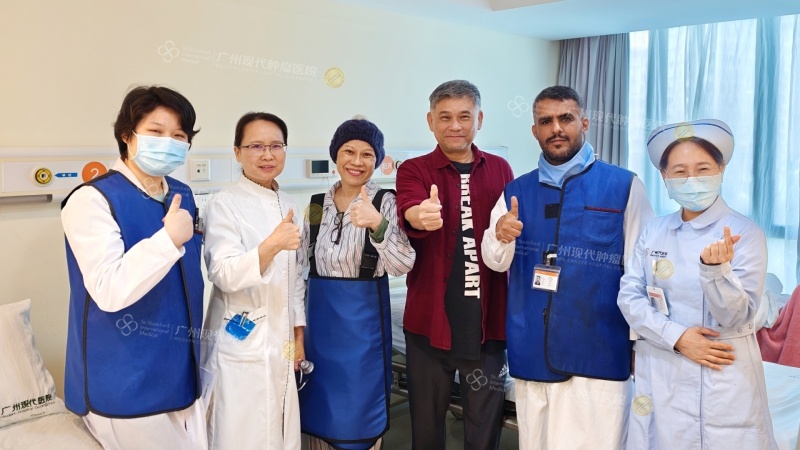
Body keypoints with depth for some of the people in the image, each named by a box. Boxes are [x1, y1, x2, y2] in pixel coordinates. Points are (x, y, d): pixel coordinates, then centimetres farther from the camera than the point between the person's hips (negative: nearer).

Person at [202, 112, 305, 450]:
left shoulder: (288, 205, 10)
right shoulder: (224, 204, -9)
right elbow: (224, 275, -21)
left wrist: (298, 336, 12)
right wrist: (272, 245, -37)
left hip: (282, 341, 6)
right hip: (242, 343, -6)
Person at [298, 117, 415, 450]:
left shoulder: (386, 202, -9)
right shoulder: (315, 204, 4)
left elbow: (402, 266, -22)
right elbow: (300, 263, 12)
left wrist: (377, 224, -37)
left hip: (363, 317, -4)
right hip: (320, 317, 4)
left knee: (359, 410, 8)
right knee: (321, 408, 15)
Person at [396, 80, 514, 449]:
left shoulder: (500, 170, 8)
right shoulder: (413, 170, 0)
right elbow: (408, 211, -23)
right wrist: (419, 216, -44)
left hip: (487, 319, 2)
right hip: (430, 319, -2)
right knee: (426, 420, 10)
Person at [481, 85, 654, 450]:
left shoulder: (624, 187, -3)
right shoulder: (516, 192, 7)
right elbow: (495, 262, 2)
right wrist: (500, 237, -21)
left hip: (597, 356, -3)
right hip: (530, 354, 4)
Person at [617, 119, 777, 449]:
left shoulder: (745, 233, -8)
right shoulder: (653, 232, 2)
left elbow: (736, 318, -13)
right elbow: (629, 297, -1)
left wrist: (716, 269, -31)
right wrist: (677, 336, -14)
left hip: (723, 382, -3)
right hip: (660, 377, 3)